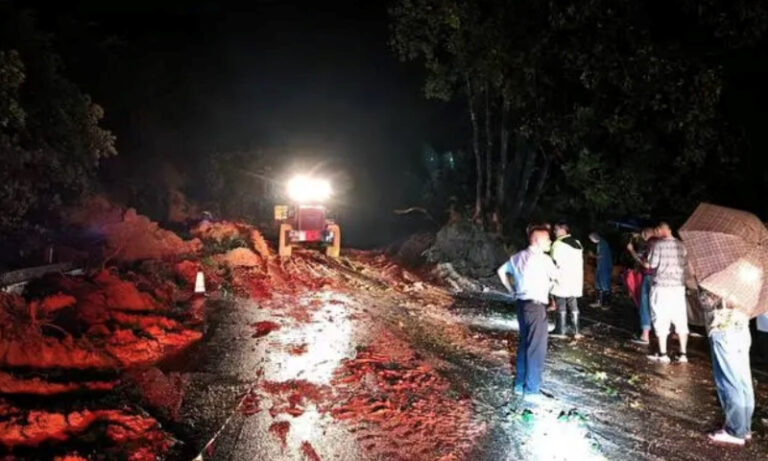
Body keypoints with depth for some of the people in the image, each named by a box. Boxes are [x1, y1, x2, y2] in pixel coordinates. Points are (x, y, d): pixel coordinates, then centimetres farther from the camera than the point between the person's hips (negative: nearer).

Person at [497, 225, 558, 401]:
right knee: (536, 348, -1)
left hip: (521, 303, 8)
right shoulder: (543, 258, -12)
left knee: (524, 344, 18)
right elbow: (556, 277, 1)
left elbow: (501, 271, 18)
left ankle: (520, 384, 26)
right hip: (536, 306, -8)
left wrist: (512, 290, 18)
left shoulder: (518, 257, 9)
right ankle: (531, 391, 4)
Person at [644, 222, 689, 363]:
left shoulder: (658, 245, -11)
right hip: (678, 286, 5)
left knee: (661, 320, 2)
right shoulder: (681, 245, 5)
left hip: (661, 286, -5)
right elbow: (684, 265, 10)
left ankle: (663, 354, 6)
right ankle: (683, 353, 13)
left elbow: (650, 265, -11)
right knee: (680, 320, 10)